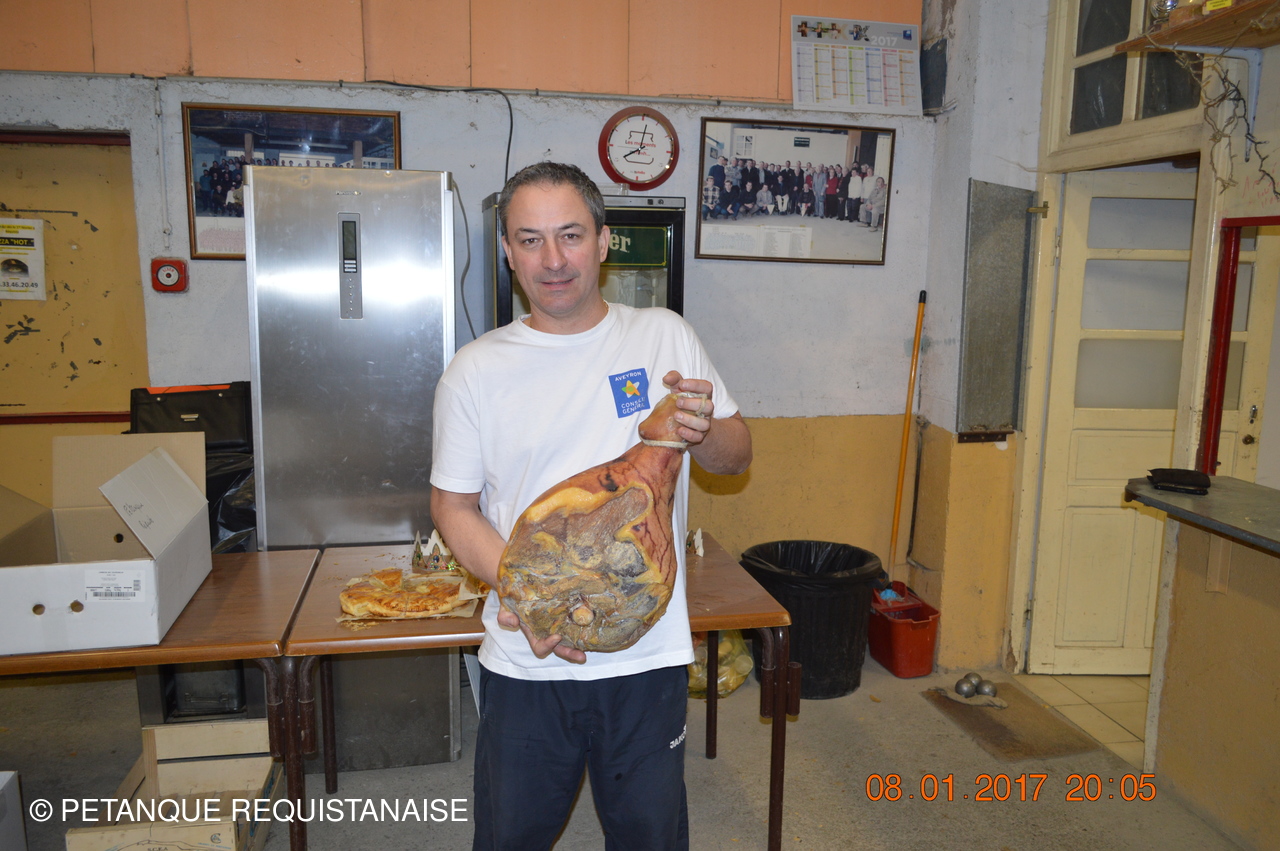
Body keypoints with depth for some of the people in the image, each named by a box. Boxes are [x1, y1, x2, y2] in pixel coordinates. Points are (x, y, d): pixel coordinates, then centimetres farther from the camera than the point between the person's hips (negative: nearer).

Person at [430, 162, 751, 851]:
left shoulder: (665, 336, -1)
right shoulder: (476, 370, -3)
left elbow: (737, 457, 7)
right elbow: (453, 505, 0)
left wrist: (704, 433, -18)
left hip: (648, 657, 0)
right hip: (524, 661, 0)